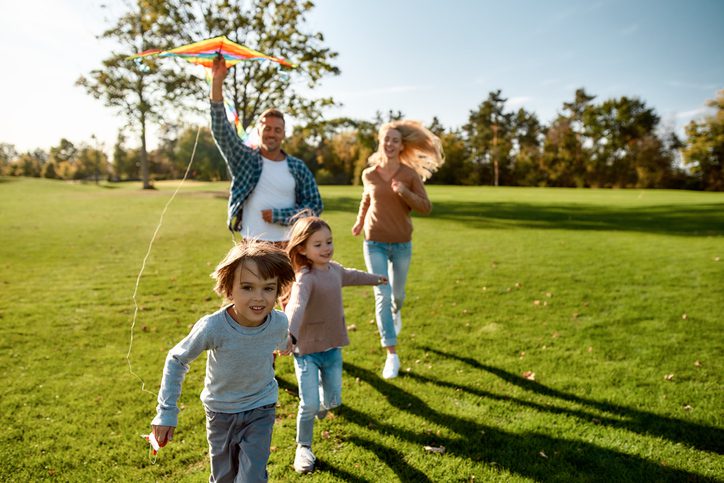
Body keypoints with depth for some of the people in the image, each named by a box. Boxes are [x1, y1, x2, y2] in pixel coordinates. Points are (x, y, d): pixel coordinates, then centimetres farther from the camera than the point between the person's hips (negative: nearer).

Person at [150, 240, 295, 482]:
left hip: (261, 410, 1)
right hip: (221, 411, 0)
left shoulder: (279, 322, -25)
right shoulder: (212, 327, -32)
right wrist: (166, 412, -13)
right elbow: (176, 360, -15)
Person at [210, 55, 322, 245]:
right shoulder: (244, 158, 4)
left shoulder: (298, 168, 3)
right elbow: (221, 130, -7)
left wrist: (278, 216, -10)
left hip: (287, 247, 1)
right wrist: (217, 82, -17)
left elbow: (315, 205, 2)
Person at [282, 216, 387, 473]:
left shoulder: (334, 269, 2)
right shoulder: (305, 278, -24)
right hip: (307, 351, -6)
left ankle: (320, 402, 51)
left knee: (333, 400, 14)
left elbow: (351, 275, 25)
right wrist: (290, 334, -62)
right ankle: (303, 447, 20)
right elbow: (296, 305, -43)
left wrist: (375, 279, 44)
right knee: (309, 405, -6)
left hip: (333, 348, 7)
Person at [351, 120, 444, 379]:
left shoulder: (410, 174, -6)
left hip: (402, 243, 1)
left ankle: (396, 312, 55)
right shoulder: (369, 174, -2)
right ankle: (392, 355, -3)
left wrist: (405, 193, -23)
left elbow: (426, 207, -8)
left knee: (397, 293, 16)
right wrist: (359, 221, 24)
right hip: (375, 243, 0)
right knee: (382, 295, -10)